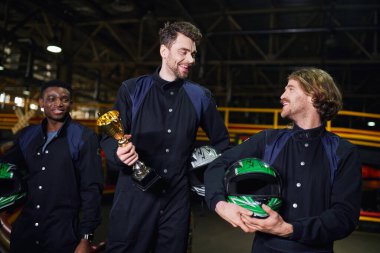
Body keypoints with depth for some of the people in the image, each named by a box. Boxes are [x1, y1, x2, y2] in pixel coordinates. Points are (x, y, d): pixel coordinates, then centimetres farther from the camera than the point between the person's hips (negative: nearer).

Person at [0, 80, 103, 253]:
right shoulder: (27, 136, 6)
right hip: (24, 230, 5)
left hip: (63, 234, -4)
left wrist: (85, 238, -14)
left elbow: (91, 189, -11)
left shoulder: (84, 138, -8)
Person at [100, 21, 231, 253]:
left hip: (177, 199, 2)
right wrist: (119, 153, -21)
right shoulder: (132, 90, 1)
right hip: (134, 195, -1)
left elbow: (221, 141, 15)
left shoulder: (200, 96, 6)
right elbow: (109, 138, 0)